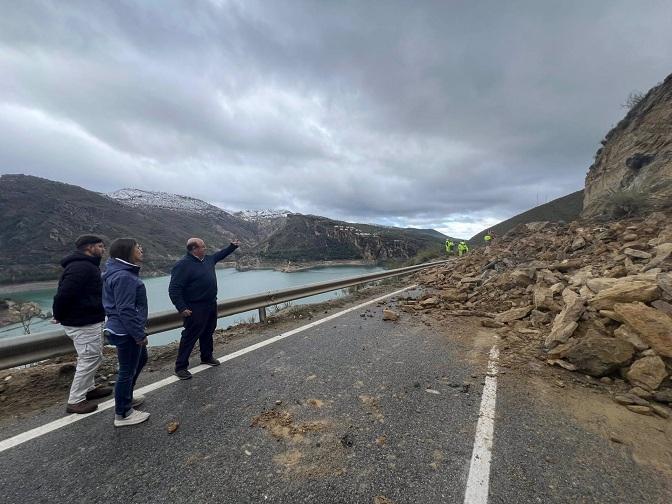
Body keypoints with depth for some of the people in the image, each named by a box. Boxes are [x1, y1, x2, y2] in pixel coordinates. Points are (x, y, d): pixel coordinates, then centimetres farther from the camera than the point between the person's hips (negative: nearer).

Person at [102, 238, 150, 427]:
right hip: (126, 333, -11)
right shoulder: (123, 276, -25)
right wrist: (139, 335, -20)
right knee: (127, 371, 6)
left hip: (125, 330, 11)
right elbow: (126, 310, -26)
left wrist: (138, 332, 23)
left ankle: (126, 398, 45)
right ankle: (123, 414, 25)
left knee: (141, 359, 27)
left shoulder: (123, 272, 9)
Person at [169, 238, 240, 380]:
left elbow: (220, 254, 29)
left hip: (211, 305, 8)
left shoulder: (208, 259, 7)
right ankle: (181, 367, 17)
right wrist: (182, 308, -23)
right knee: (190, 336, 1)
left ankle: (207, 357, 38)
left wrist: (232, 246, 30)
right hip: (195, 309, -8)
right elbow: (174, 289, -19)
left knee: (208, 333, 20)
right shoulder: (183, 265, -18)